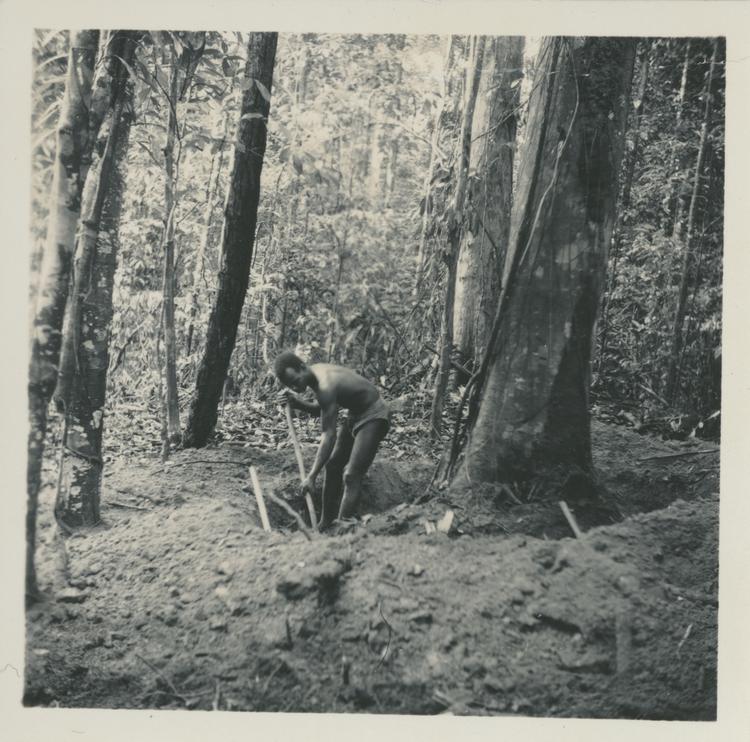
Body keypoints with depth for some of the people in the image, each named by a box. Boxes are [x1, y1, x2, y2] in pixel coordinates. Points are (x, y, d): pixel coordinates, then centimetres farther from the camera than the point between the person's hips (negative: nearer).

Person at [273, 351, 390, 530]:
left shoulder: (325, 386, -32)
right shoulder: (313, 374, -4)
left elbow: (329, 436, -32)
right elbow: (319, 409, 13)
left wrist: (311, 476, -31)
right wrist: (297, 403, -7)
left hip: (373, 417, -10)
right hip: (355, 415, 10)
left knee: (351, 476, -18)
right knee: (332, 467, 13)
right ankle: (326, 523, 24)